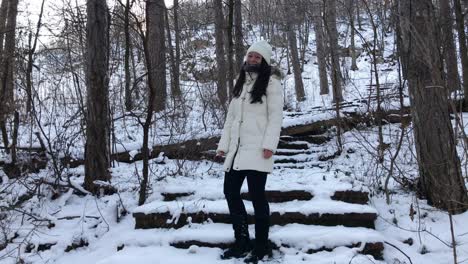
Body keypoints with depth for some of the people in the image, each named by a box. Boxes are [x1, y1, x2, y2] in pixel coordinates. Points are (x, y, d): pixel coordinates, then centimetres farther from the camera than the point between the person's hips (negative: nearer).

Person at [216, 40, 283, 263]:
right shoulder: (240, 82, 20)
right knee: (230, 192, 9)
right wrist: (223, 144, 14)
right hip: (237, 148, 8)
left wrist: (269, 144, -20)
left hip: (257, 148, -7)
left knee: (256, 195, -5)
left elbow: (276, 115, -9)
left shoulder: (271, 81, 0)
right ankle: (242, 242, 22)